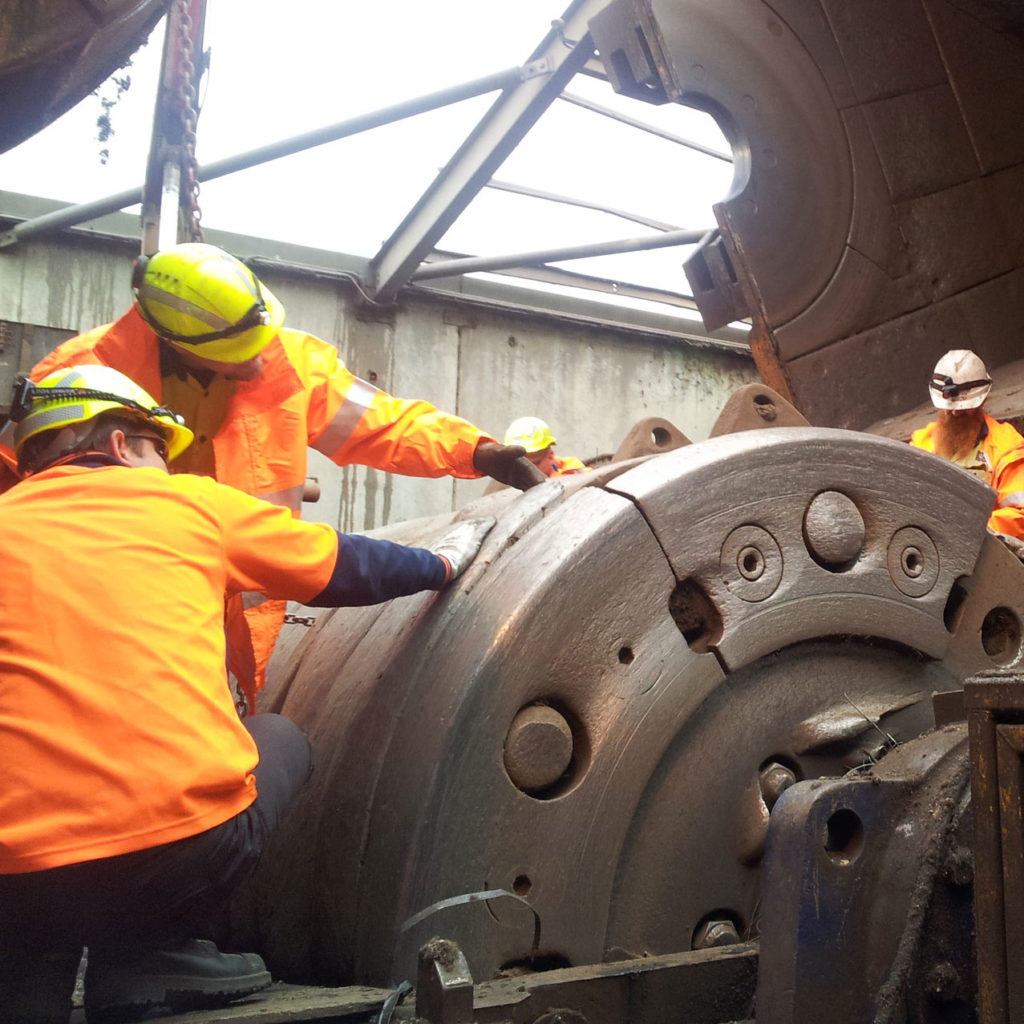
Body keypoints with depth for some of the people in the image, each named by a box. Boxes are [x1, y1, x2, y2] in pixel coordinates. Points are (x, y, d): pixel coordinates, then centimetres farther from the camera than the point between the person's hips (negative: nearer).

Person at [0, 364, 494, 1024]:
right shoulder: (189, 500, 9)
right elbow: (345, 566, 21)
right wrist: (441, 562, 39)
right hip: (192, 857, -4)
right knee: (282, 741, 25)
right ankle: (143, 953, 11)